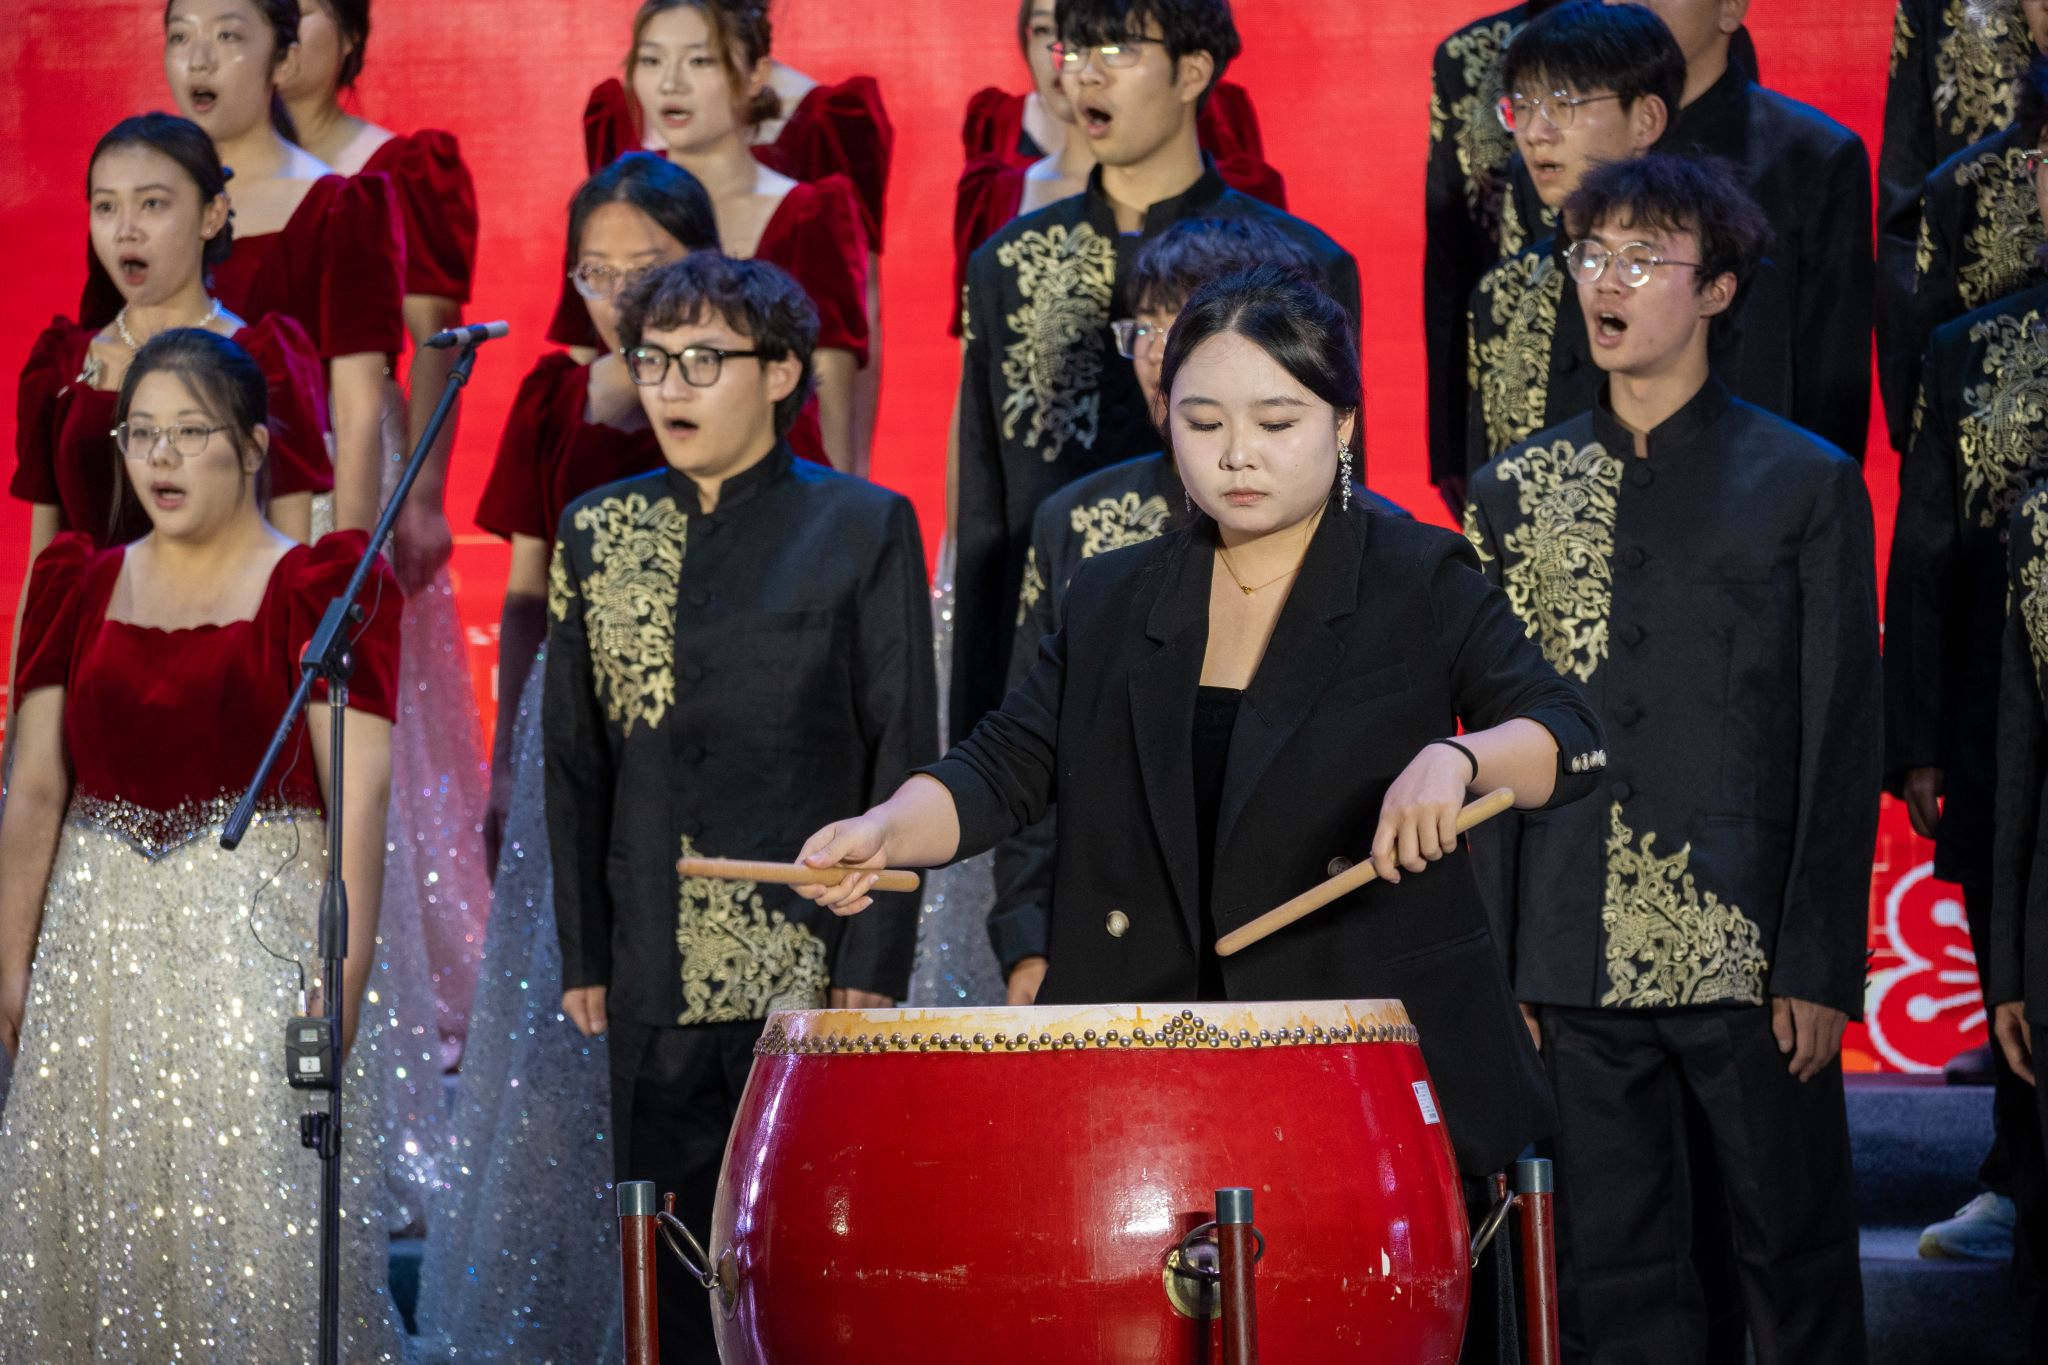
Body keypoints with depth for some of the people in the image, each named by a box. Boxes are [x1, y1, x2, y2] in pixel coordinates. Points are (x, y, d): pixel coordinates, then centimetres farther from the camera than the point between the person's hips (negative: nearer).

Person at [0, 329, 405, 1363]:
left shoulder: (315, 590, -2)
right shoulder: (83, 590, 11)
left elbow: (359, 797, -9)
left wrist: (345, 978, -17)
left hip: (257, 938, -4)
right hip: (100, 946, 4)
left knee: (254, 1218, -6)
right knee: (95, 1222, 5)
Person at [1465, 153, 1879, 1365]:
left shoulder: (1807, 484, 2)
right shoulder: (1517, 492, 10)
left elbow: (1844, 746, -1)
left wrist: (1821, 966, -8)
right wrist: (1490, 968, 5)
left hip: (1755, 959, -3)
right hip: (1579, 968, 3)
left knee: (1800, 1266, 4)